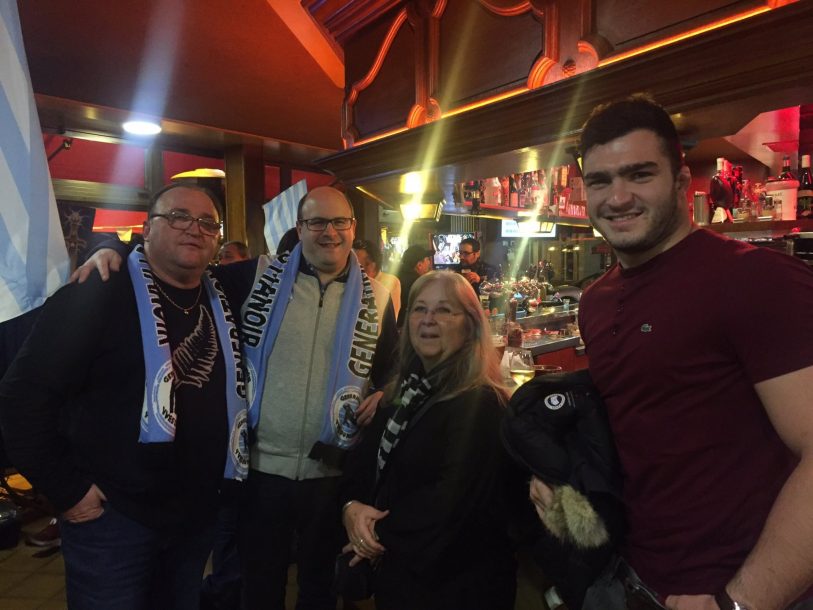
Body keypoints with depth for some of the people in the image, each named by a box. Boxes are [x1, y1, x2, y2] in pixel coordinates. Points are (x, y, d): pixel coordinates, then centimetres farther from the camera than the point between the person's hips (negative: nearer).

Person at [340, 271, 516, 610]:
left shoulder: (480, 403, -20)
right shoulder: (403, 392, 4)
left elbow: (454, 498, -26)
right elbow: (363, 461, 5)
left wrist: (383, 535, -15)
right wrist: (351, 507, -15)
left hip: (457, 580, -6)